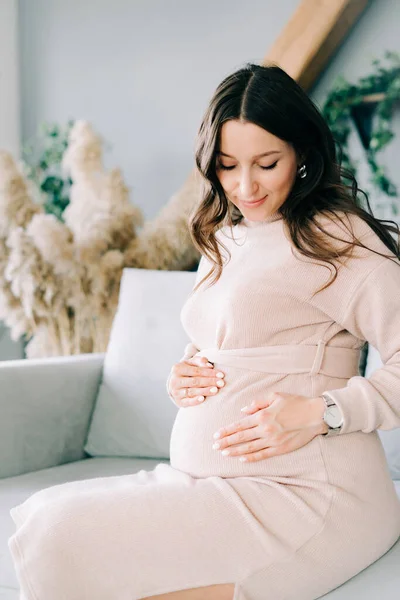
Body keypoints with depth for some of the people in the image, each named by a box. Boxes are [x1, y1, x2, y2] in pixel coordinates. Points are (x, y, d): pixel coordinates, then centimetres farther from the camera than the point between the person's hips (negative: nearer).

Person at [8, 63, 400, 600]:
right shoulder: (222, 241, 19)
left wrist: (321, 413, -21)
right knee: (43, 514, -9)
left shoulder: (337, 237, -7)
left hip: (306, 495, -8)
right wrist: (181, 378, 8)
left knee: (69, 538, -21)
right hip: (204, 483, 8)